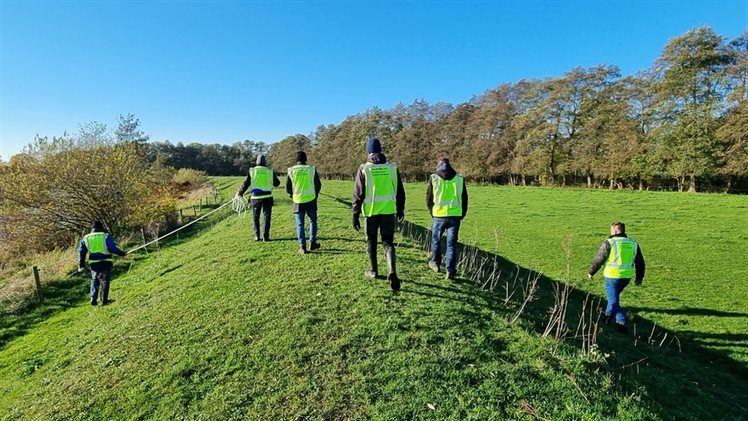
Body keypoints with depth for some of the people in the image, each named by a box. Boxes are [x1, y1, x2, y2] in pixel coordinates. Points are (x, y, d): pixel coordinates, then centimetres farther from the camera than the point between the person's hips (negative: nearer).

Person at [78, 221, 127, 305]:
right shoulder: (106, 236, -4)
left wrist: (81, 265, 18)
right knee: (105, 281, 7)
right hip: (105, 262, -4)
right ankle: (104, 300, 9)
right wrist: (122, 253, -1)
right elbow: (113, 248, -14)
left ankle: (93, 299, 15)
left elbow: (81, 252, 12)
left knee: (95, 281, 20)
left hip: (93, 263, 4)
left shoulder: (86, 238, 9)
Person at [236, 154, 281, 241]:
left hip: (255, 197, 1)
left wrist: (239, 193, 12)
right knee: (267, 217, 7)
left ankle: (257, 236, 12)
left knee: (255, 217, 13)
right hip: (267, 197, 0)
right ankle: (265, 236, 3)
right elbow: (277, 183, 13)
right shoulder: (270, 171, 2)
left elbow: (245, 184, 1)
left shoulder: (252, 170, 0)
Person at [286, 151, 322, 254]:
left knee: (300, 224, 7)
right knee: (312, 221, 18)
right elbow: (318, 185, 3)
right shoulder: (312, 169, -4)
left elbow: (287, 188, 4)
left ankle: (302, 247, 6)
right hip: (311, 200, 0)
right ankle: (312, 243, 17)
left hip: (298, 201, 0)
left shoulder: (291, 170, -2)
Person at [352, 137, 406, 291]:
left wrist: (355, 216, -1)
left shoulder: (364, 168, -5)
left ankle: (373, 271, 28)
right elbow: (400, 191, 8)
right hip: (388, 211, 2)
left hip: (371, 211, -1)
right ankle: (392, 271, -12)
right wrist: (400, 209, 20)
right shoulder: (392, 167, 2)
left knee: (371, 241, 16)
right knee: (388, 242, 7)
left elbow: (358, 195, -6)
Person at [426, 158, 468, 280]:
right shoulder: (460, 179, 7)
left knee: (436, 239, 20)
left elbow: (429, 198, 5)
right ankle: (450, 271, 4)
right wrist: (461, 215, 20)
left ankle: (435, 263, 33)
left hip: (439, 215, -1)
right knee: (452, 243, 5)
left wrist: (432, 212, 21)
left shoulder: (433, 178, 1)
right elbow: (464, 199, 11)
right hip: (455, 215, 1)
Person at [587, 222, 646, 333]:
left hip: (612, 276, -6)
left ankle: (622, 322, -9)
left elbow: (598, 260, -8)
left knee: (614, 301, 3)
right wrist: (639, 277, 23)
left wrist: (591, 272, 5)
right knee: (614, 295, 27)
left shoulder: (609, 243, -10)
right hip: (627, 277, 6)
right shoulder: (633, 243, 7)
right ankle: (609, 314, 38)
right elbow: (640, 262, 13)